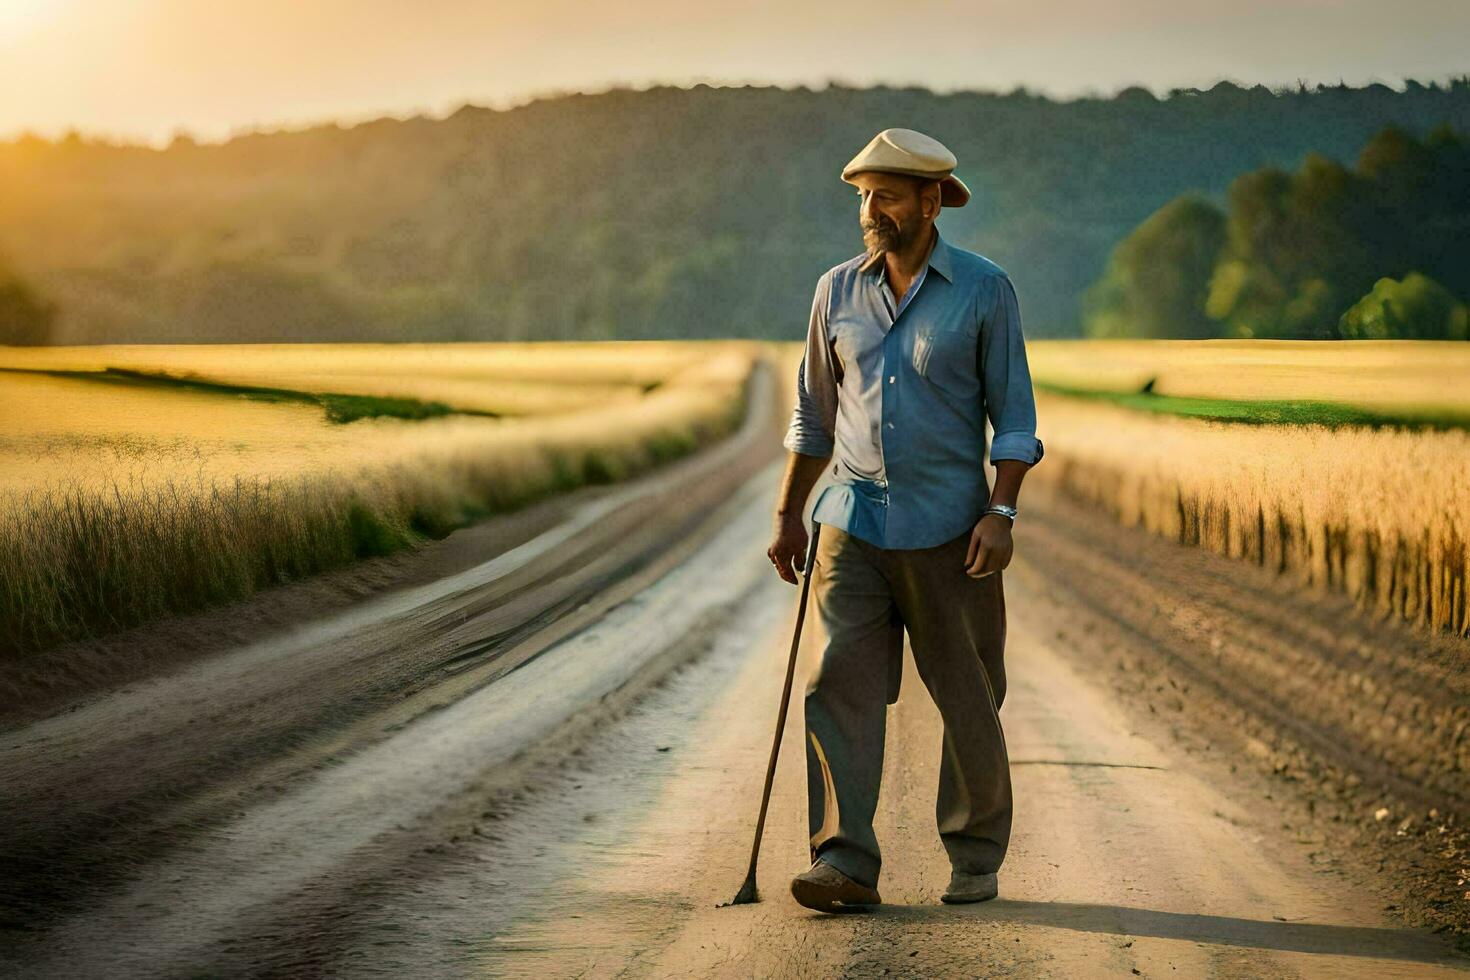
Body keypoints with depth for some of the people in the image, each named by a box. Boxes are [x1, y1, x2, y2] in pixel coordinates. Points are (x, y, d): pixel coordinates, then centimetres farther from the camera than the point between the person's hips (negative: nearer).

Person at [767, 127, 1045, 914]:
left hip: (947, 527, -2)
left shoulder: (985, 290, -2)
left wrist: (1001, 513, -13)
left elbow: (1014, 414, -2)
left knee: (968, 700, 5)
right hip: (852, 525, 3)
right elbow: (814, 412, 15)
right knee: (842, 687, -9)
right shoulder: (837, 291, 7)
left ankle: (976, 857, 20)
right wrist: (788, 514, 13)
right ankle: (844, 863, -12)